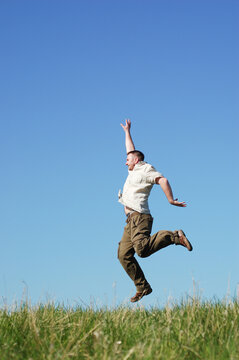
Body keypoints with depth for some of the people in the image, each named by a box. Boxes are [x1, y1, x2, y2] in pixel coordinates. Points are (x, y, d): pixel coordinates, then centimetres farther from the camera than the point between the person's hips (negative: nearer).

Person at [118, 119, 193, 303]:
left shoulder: (145, 170, 4)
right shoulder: (135, 172, 28)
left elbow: (163, 180, -11)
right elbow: (131, 150, 42)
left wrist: (171, 200, -18)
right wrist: (127, 131, 49)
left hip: (139, 216, -9)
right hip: (131, 220, 9)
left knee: (142, 249, -30)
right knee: (124, 255, -1)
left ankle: (174, 236, -17)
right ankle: (143, 287, -3)